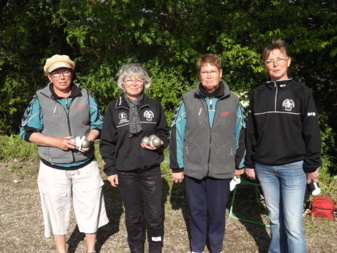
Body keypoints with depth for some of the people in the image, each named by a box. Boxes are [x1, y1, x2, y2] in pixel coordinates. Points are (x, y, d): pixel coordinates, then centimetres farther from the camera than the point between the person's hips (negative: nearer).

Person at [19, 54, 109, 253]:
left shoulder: (85, 97, 1)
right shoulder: (40, 100, -6)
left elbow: (98, 124, 8)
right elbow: (27, 132, -5)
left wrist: (89, 139, -15)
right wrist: (56, 142, -18)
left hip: (86, 166, 2)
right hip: (54, 169, -1)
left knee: (90, 208, 12)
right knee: (57, 211, 11)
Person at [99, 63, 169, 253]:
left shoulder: (155, 106, 0)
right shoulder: (114, 108, -1)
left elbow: (164, 132, 10)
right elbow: (107, 142, 1)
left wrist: (158, 142, -13)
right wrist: (110, 169, -2)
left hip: (151, 169, 0)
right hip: (125, 171, 0)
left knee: (155, 214, 4)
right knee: (132, 215, 13)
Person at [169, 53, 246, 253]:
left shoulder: (233, 101, -3)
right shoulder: (188, 100, -5)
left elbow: (240, 134, 6)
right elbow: (177, 134, -2)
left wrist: (239, 163, 11)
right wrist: (176, 166, -2)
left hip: (222, 170, 0)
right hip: (193, 169, 0)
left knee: (218, 213, 12)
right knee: (197, 211, 14)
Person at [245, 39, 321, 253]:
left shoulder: (301, 92, -2)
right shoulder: (258, 94, 7)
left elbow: (312, 132, -3)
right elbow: (251, 132, 10)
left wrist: (312, 166, -5)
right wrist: (250, 163, 9)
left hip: (293, 167, -3)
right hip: (264, 168, 3)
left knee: (293, 225, -5)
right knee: (275, 219, 12)